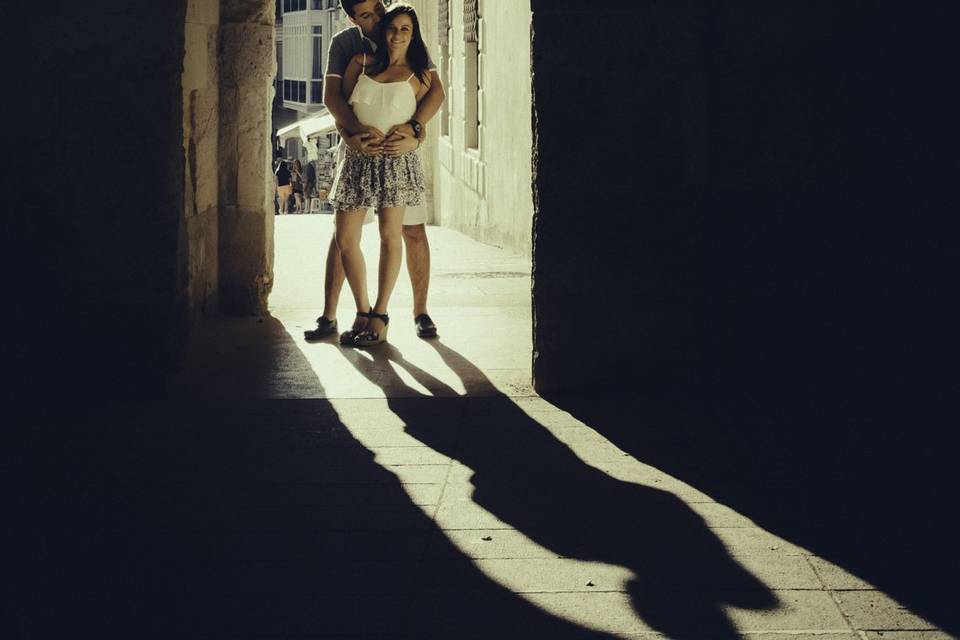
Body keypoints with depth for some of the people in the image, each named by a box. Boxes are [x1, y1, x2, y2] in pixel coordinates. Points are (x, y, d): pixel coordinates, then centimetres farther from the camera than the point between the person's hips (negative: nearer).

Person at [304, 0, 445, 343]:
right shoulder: (344, 43, -4)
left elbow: (436, 89, -11)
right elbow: (331, 96, -14)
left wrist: (413, 126, -29)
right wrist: (359, 130, -31)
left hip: (400, 148, 1)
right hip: (358, 147, -1)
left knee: (414, 232, 0)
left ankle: (420, 311, 15)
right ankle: (328, 317, 4)